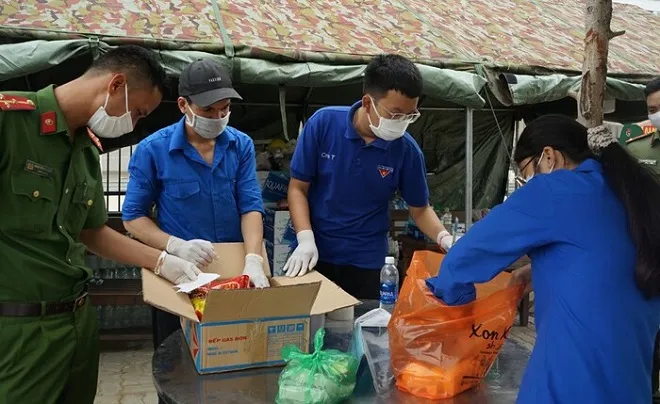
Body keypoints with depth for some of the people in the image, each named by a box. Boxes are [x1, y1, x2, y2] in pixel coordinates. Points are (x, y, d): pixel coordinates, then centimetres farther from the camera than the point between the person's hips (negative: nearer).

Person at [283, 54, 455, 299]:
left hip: (367, 261, 1)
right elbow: (298, 188, -6)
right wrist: (306, 239, -19)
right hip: (316, 254, 0)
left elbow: (420, 209, 2)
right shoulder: (323, 123, -14)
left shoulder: (406, 150, -11)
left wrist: (444, 238, -16)